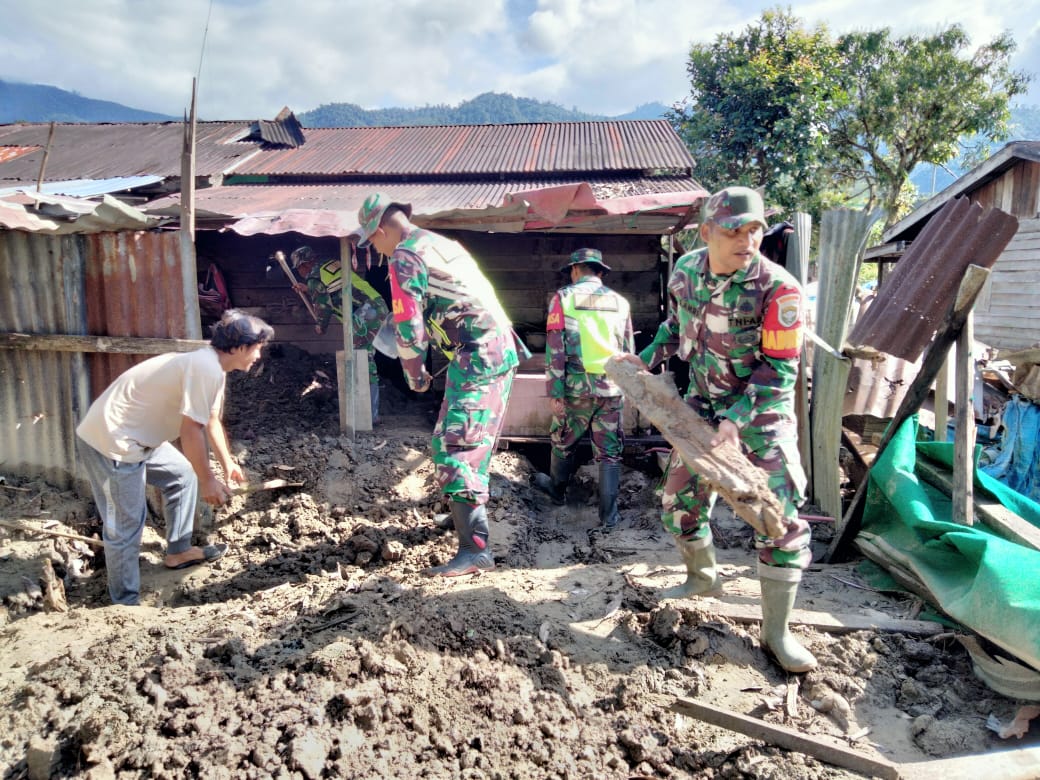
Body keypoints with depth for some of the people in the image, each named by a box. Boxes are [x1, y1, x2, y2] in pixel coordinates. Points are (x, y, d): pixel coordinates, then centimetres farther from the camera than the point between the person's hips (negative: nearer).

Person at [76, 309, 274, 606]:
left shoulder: (212, 364, 9)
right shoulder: (206, 368, -23)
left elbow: (211, 420, 23)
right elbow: (191, 431, -23)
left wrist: (227, 463, 33)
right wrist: (208, 480, -11)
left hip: (135, 434, 11)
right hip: (111, 440, -11)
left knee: (183, 475, 22)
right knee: (126, 525, -2)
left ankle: (177, 552, 34)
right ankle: (126, 604, 12)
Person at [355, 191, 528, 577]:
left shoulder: (405, 257, -6)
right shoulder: (441, 242, 22)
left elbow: (408, 325, -10)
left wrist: (415, 375, 4)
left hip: (477, 357, -10)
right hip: (501, 348, 10)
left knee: (453, 448, -11)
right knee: (472, 443, 22)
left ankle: (476, 549, -12)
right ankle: (466, 513, 39)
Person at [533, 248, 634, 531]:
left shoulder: (564, 297, -1)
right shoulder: (620, 302, 9)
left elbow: (555, 349, -8)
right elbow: (629, 351, 12)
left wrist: (555, 392, -8)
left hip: (577, 387, -2)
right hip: (612, 388, 2)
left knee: (563, 441, 20)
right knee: (609, 452, 9)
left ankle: (557, 488, 41)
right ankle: (608, 515, 11)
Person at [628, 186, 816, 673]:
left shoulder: (778, 289, -23)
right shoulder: (685, 271, -6)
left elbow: (780, 368, -21)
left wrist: (736, 419, -28)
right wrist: (647, 359, 6)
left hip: (762, 409, -4)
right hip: (702, 402, 5)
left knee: (780, 516, -8)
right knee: (679, 497, 10)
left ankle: (776, 632, 8)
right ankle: (702, 576, 39)